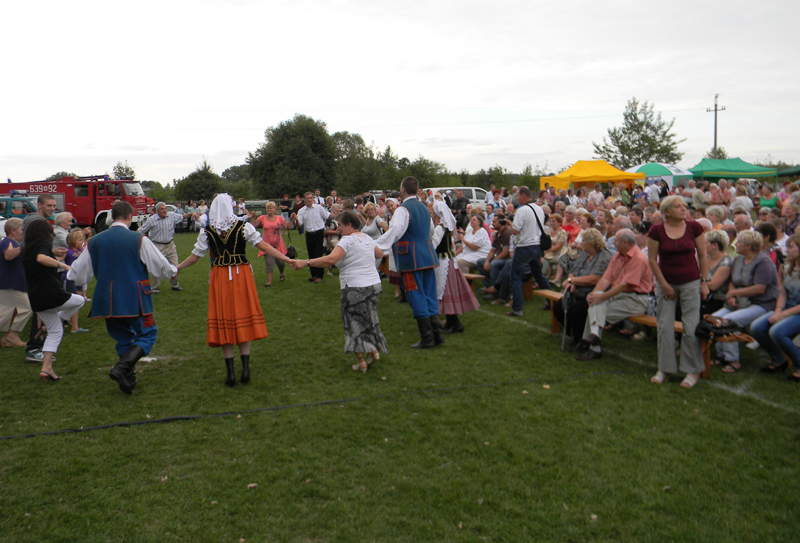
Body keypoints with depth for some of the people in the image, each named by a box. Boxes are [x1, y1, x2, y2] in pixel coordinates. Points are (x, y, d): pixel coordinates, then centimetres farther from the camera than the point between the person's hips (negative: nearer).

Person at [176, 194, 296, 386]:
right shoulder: (243, 226, -3)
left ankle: (230, 372, 5)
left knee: (224, 320, 6)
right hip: (242, 275, 0)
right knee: (243, 317, 8)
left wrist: (177, 267, 22)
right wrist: (286, 259, -2)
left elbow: (195, 256, 5)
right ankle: (245, 368, 5)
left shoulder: (207, 231, 0)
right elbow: (263, 246, -6)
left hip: (219, 277, 0)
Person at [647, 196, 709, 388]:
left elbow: (703, 256, 4)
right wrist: (664, 285, -4)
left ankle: (693, 371, 10)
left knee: (691, 327, -2)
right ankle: (664, 369, 16)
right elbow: (652, 260, -2)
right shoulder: (656, 231, -5)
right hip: (666, 284, 0)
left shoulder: (694, 227, -3)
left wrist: (704, 282, 0)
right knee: (665, 327, 4)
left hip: (691, 282, 0)